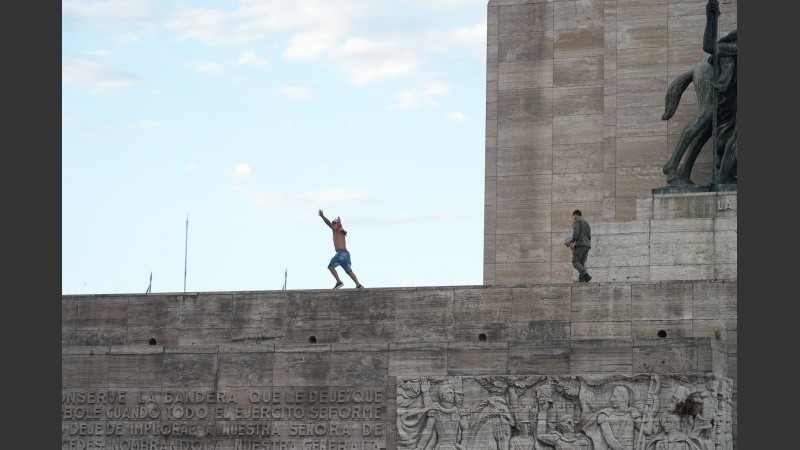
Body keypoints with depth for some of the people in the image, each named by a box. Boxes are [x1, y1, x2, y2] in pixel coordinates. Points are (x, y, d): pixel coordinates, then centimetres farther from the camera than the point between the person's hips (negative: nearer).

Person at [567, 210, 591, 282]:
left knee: (575, 262, -12)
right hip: (587, 245, 8)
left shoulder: (577, 222, 3)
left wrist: (572, 242, -16)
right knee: (581, 264, 3)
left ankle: (586, 275, -31)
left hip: (580, 244, -8)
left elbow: (576, 232, -14)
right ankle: (581, 280, -13)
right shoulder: (587, 224, 27)